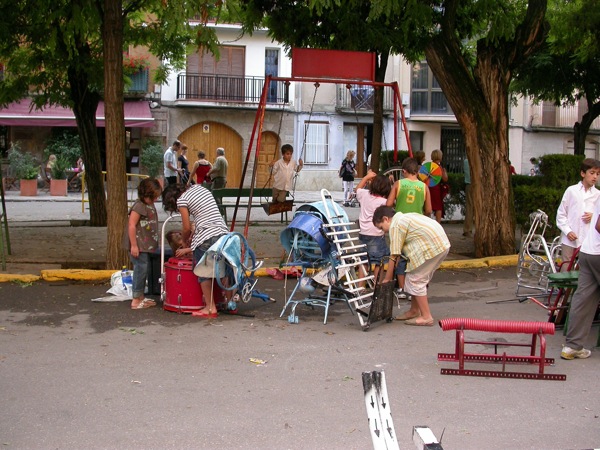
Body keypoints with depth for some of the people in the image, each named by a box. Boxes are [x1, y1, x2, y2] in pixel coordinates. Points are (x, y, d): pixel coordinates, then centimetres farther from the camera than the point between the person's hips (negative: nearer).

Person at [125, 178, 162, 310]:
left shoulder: (151, 205, 13)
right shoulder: (139, 206, -16)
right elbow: (131, 225, -20)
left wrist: (154, 243, 22)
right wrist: (134, 245, -21)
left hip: (147, 246, 9)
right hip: (139, 246, -9)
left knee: (143, 270, 15)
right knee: (141, 269, -7)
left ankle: (141, 297, 24)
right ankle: (136, 300, 0)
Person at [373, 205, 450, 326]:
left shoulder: (395, 226, -7)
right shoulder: (405, 217, 23)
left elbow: (394, 256, -8)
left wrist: (386, 280, -2)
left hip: (432, 247, -10)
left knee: (415, 280, -1)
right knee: (420, 279, 19)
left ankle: (426, 317, 2)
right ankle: (414, 311, 30)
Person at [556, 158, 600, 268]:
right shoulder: (571, 190, 2)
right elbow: (561, 214, 3)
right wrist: (567, 231, -8)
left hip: (589, 240, 0)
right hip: (569, 239, 0)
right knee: (566, 269, 6)